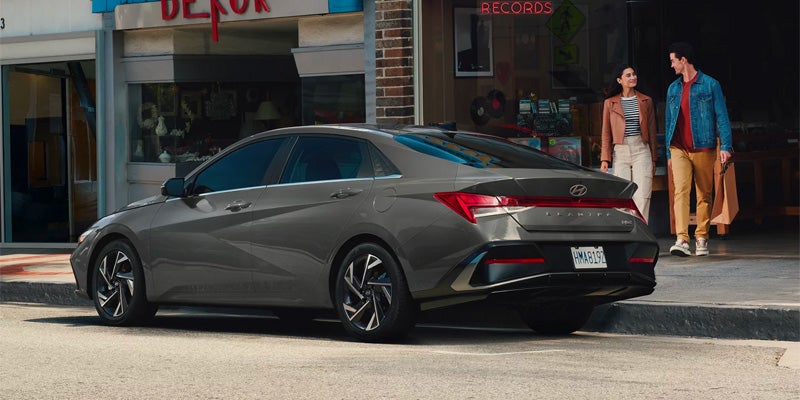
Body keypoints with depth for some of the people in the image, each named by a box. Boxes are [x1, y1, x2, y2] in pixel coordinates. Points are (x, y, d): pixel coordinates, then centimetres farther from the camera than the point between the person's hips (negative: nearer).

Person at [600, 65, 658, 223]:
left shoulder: (646, 101, 10)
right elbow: (606, 133, 8)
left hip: (641, 150, 0)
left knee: (642, 196, -9)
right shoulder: (610, 103, 8)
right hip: (620, 151, 0)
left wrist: (653, 159, 11)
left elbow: (652, 131, 12)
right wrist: (605, 159, 0)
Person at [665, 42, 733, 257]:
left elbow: (721, 116, -2)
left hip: (703, 148, -2)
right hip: (679, 149, 2)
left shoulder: (710, 85, 0)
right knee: (680, 191, -13)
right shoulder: (673, 89, 14)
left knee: (704, 194, 4)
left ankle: (701, 238, 14)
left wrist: (725, 146, -11)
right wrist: (669, 152, 19)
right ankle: (682, 240, -23)